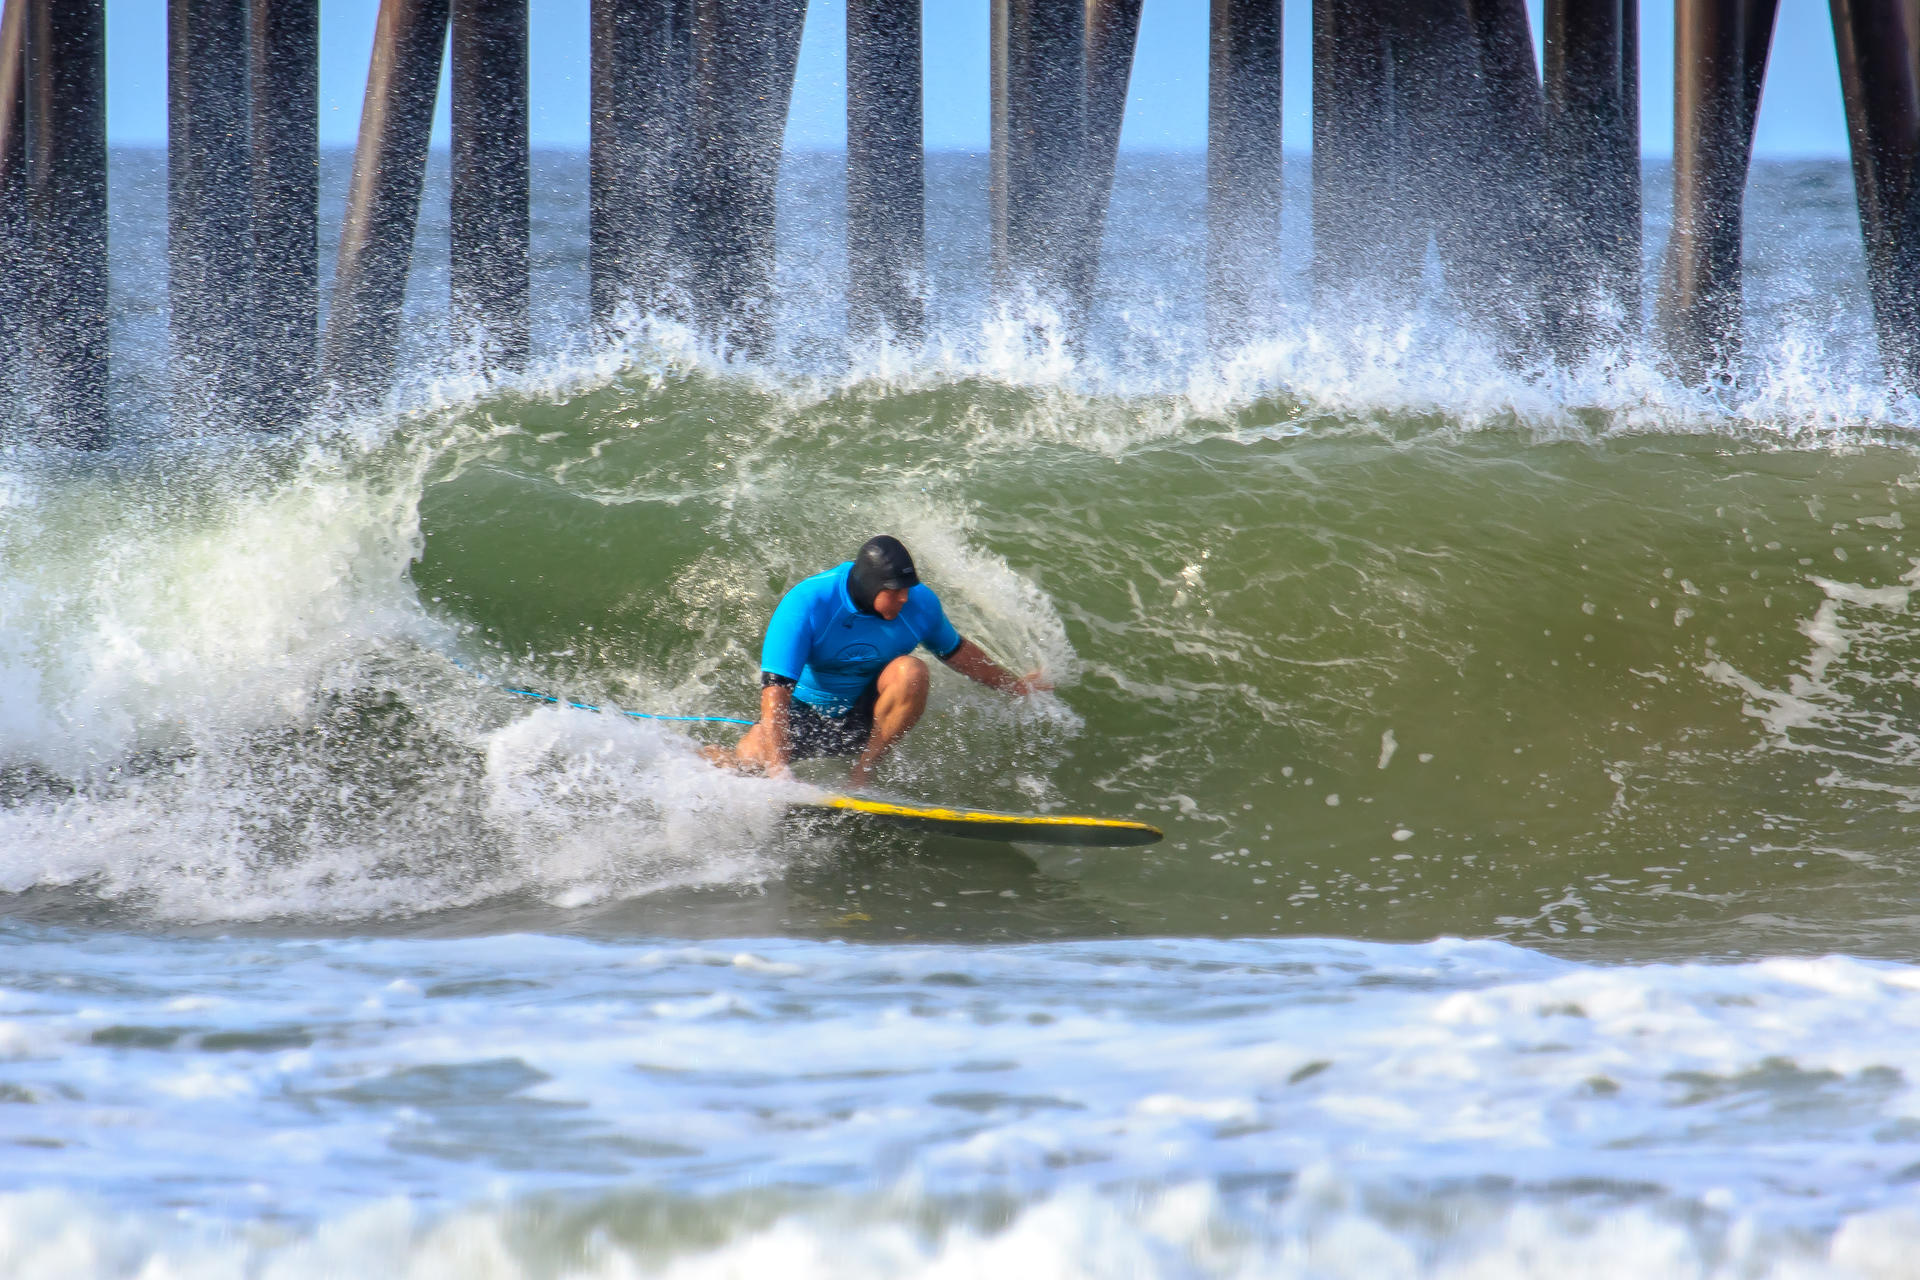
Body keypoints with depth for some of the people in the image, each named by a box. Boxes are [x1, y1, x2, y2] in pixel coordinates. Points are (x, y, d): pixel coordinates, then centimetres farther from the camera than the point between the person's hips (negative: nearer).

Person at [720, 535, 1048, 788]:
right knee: (750, 757, -31)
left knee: (910, 671, -29)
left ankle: (862, 773, -20)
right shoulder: (806, 605, -26)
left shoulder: (919, 603, -12)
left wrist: (1015, 685, 21)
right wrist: (779, 773, -40)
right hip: (804, 713, -2)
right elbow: (775, 690, -31)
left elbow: (955, 651, 11)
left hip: (865, 720, 2)